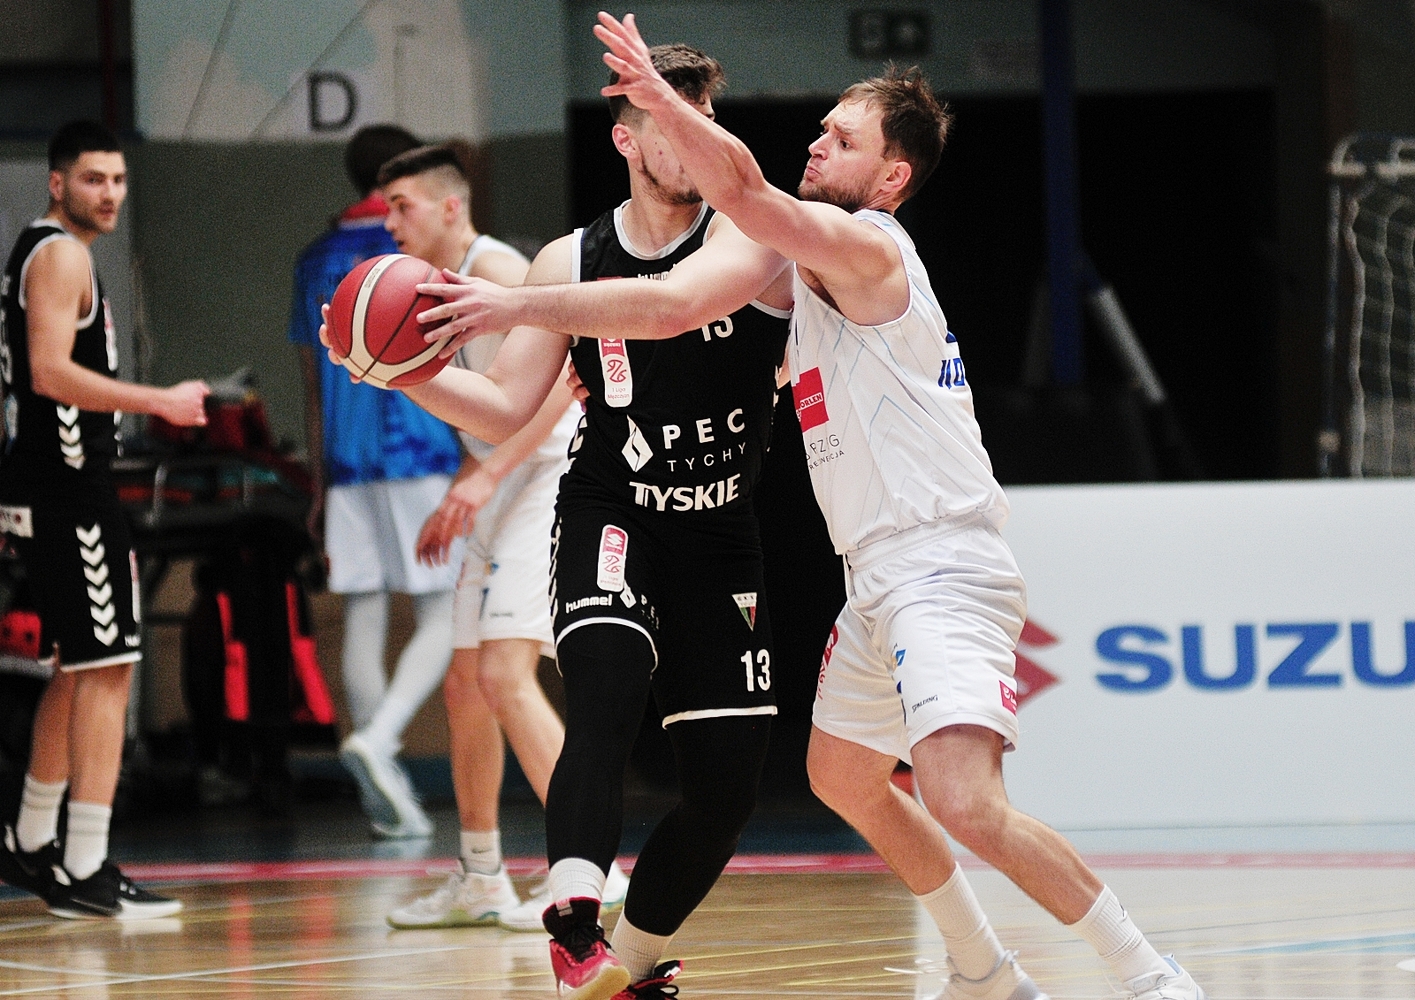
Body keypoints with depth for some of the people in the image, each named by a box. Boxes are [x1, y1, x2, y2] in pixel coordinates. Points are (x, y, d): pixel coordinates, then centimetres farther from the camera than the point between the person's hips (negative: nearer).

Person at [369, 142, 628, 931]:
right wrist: (456, 501, 21)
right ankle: (480, 880, 21)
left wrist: (487, 476, -27)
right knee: (467, 686, 12)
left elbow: (562, 374, -23)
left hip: (554, 482, -10)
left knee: (506, 674, -20)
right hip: (502, 498, 10)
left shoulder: (495, 269, -12)